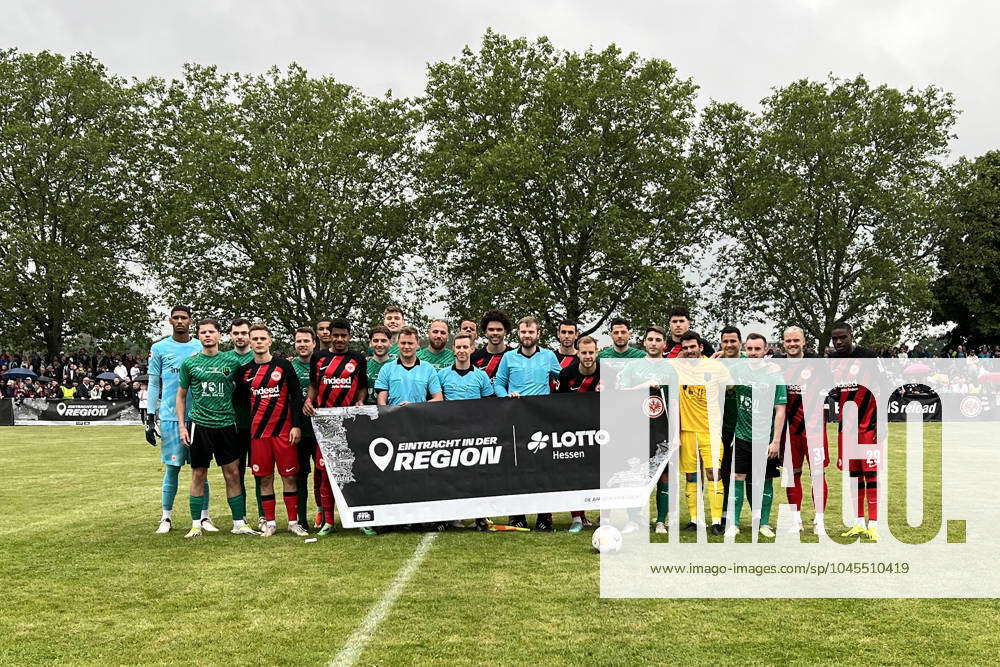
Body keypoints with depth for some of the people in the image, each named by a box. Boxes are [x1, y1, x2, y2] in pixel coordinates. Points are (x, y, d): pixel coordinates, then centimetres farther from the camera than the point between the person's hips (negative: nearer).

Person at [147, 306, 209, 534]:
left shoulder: (201, 348, 8)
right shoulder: (160, 348, 5)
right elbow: (153, 385, 6)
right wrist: (150, 417, 1)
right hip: (170, 417, -1)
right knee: (172, 468, 2)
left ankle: (204, 517, 10)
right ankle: (166, 518, 12)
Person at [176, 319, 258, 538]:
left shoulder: (230, 361, 5)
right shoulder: (189, 363, 4)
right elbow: (181, 395, 8)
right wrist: (181, 425, 2)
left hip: (226, 424, 1)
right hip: (200, 425, -1)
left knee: (233, 474, 2)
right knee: (199, 475, 4)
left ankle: (239, 523, 9)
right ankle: (196, 525, 12)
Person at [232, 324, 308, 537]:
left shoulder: (284, 366, 2)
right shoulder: (244, 371, 8)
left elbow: (296, 396, 0)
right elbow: (238, 400, 16)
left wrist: (296, 425, -6)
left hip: (284, 431, -2)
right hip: (258, 432, 2)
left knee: (289, 476, 0)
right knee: (265, 478, 5)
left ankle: (293, 522, 6)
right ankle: (269, 523, 13)